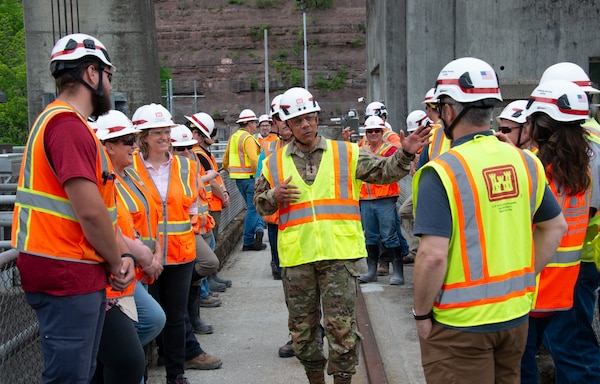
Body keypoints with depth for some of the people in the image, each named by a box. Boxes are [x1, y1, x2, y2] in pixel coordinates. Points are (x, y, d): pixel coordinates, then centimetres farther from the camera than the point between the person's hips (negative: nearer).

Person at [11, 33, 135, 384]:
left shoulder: (67, 123, 18)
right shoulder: (69, 125, -17)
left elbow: (101, 205, 16)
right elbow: (90, 211, -22)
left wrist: (122, 254, 4)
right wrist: (117, 262, -7)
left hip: (79, 275, 10)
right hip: (66, 275, -10)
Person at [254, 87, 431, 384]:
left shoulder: (346, 153, 4)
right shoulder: (275, 163, 8)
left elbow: (384, 171, 2)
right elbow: (260, 203, 16)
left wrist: (405, 154, -16)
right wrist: (274, 196, -6)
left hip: (339, 254, -2)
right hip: (296, 258, 2)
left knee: (341, 325, -2)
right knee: (302, 326, 13)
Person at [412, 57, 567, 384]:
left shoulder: (442, 172, -19)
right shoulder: (525, 161, 1)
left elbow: (433, 255, -23)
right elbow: (556, 227, 11)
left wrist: (421, 313, -10)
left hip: (460, 323, -6)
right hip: (515, 314, 6)